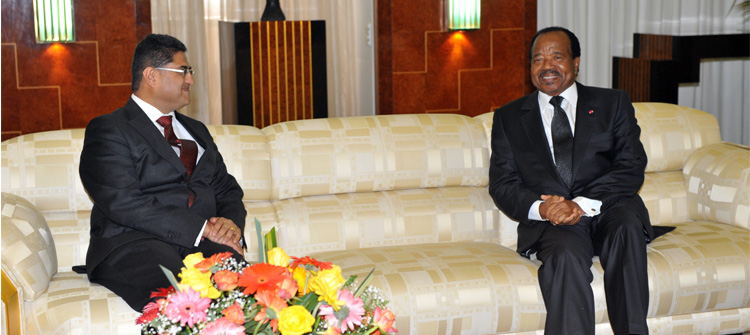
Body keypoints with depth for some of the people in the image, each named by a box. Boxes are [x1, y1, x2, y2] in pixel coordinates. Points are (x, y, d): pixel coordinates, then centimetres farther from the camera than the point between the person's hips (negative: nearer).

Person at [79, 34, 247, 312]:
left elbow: (227, 189, 27)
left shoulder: (196, 131, 30)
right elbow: (124, 203, -9)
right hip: (133, 243, -6)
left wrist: (231, 222, 1)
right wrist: (200, 229, -14)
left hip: (204, 245, 6)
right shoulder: (107, 130, 5)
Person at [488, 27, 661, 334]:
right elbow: (502, 184, 9)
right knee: (567, 255, -34)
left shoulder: (613, 104, 14)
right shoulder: (508, 118, 17)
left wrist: (583, 203, -15)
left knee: (626, 227, -34)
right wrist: (539, 207, -14)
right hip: (549, 222, 0)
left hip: (608, 209, 1)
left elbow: (631, 168, 2)